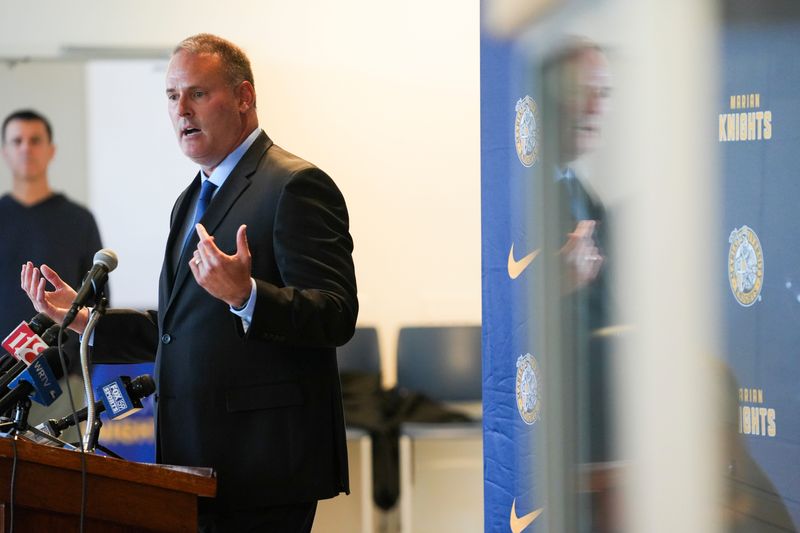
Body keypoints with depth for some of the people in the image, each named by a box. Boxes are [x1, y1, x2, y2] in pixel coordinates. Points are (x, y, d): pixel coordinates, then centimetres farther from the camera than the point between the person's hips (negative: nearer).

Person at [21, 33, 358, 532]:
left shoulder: (295, 185, -9)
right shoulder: (192, 200, 20)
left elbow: (337, 316, -18)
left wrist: (245, 295, -33)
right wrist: (84, 318, 13)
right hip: (198, 462, 8)